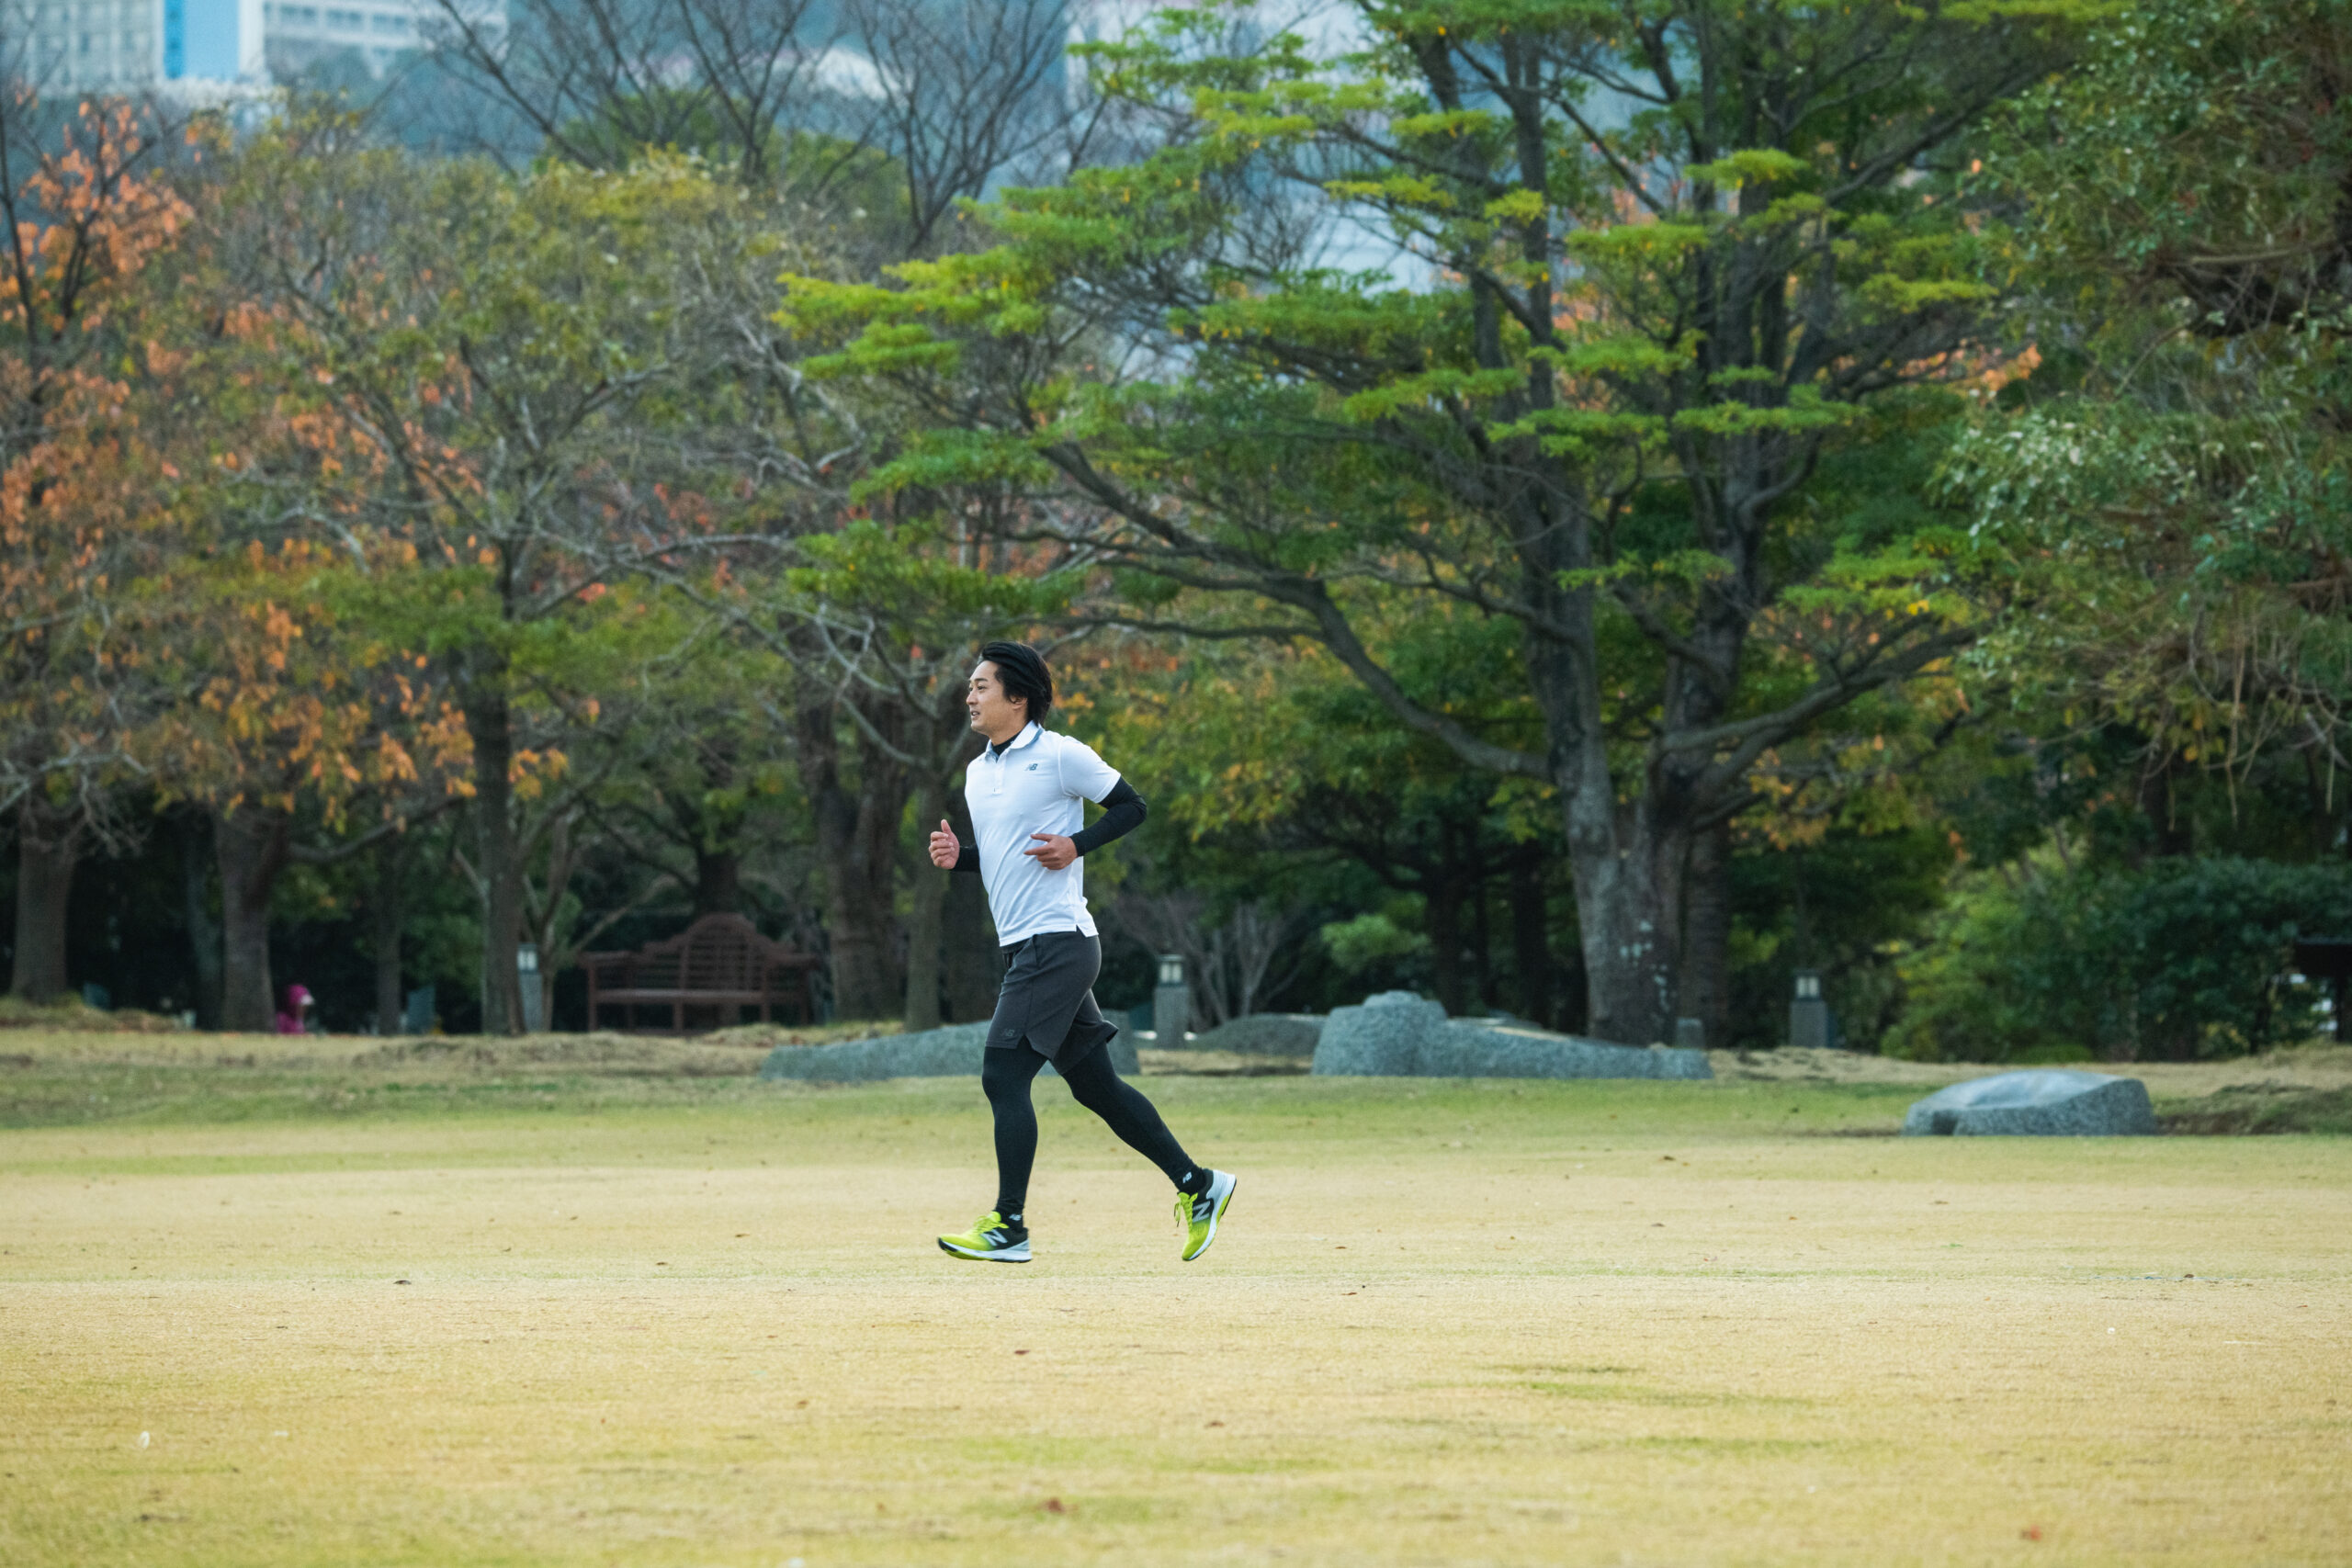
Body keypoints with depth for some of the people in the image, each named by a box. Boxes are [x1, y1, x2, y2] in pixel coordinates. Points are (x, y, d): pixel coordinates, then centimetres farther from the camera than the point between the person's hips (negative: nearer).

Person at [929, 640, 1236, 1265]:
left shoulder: (1060, 756, -8)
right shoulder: (977, 773, 16)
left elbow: (1132, 806, -3)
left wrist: (1076, 845, -15)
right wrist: (955, 856, 4)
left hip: (1059, 940, -9)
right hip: (1024, 949, 9)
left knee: (1003, 1075, -12)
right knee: (1094, 1084, 10)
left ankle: (1009, 1227, -10)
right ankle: (1197, 1185, 18)